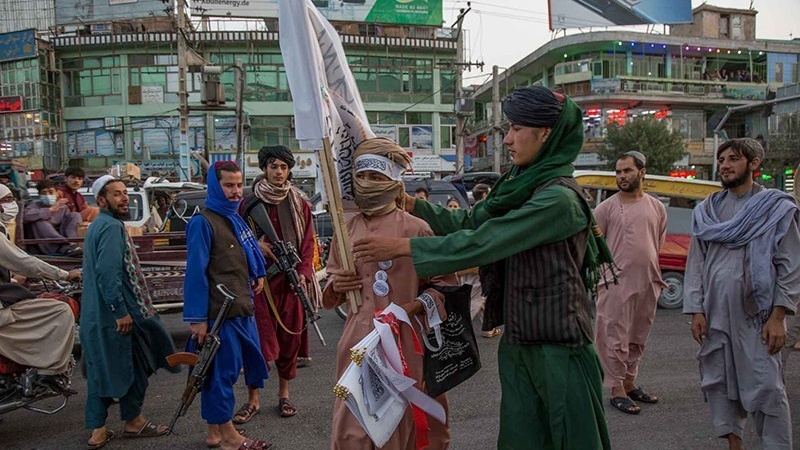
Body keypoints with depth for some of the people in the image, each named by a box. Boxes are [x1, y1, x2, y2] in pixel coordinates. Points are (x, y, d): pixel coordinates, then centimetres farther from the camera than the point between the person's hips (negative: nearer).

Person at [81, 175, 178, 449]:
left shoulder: (98, 225, 15)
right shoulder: (112, 227, -16)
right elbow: (108, 273, -26)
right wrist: (121, 312, -24)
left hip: (96, 316, 10)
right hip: (116, 314, -10)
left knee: (102, 370, 13)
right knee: (133, 365, 6)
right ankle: (133, 422, 21)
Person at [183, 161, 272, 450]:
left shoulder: (236, 219, 14)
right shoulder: (203, 223, -11)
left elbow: (250, 250, 30)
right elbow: (195, 272, -16)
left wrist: (258, 274, 15)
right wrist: (197, 318, -18)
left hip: (242, 308, 8)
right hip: (219, 312, -8)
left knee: (220, 371, 14)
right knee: (222, 371, 1)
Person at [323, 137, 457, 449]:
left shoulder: (416, 229, -7)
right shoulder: (347, 229, 7)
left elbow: (446, 285, -2)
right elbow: (330, 287, 19)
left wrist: (411, 308, -16)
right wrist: (335, 287, -3)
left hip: (404, 344, -3)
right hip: (358, 342, 4)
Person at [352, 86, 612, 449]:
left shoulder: (558, 198, -20)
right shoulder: (521, 186, 7)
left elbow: (482, 243, -24)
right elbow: (470, 222, 9)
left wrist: (401, 247, -21)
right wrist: (410, 204, 2)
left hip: (558, 349, -8)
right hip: (518, 344, 8)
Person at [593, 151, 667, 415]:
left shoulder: (657, 207, 9)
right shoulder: (607, 207, -4)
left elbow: (658, 245, 17)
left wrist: (655, 275, 12)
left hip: (648, 284, 5)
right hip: (617, 282, -5)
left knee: (637, 339, 16)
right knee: (616, 338, -1)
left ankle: (630, 383, 30)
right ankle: (617, 390, 9)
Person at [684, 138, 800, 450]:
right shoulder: (707, 210, 10)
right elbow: (695, 263, 8)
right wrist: (696, 311, 1)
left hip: (756, 315, -4)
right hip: (714, 314, 4)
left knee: (767, 387, -4)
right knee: (718, 381, 10)